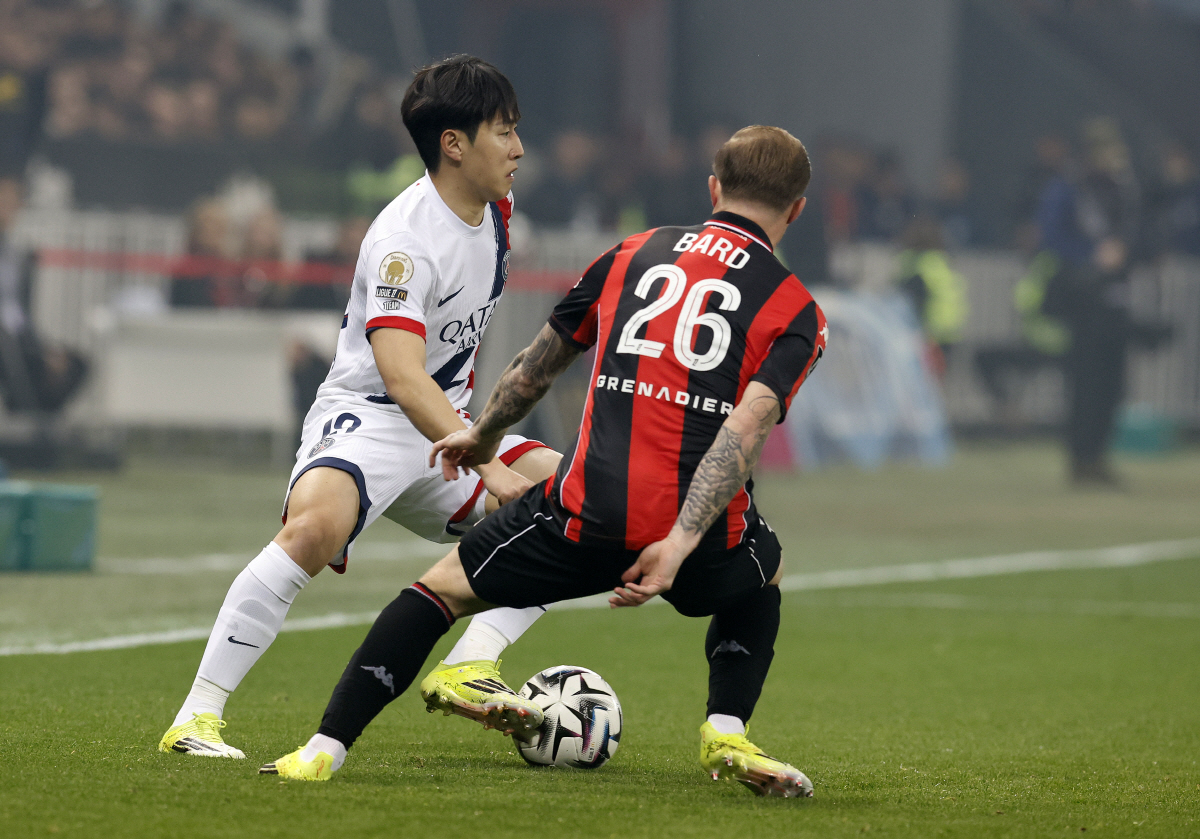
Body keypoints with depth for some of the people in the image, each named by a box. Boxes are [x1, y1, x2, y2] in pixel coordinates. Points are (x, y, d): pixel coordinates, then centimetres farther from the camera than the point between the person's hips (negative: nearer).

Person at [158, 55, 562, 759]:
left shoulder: (494, 213, 6)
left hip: (443, 429, 9)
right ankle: (198, 715, -30)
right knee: (316, 524, -37)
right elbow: (401, 375, -33)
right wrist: (487, 465, -41)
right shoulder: (406, 239, -21)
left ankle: (469, 669, -15)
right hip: (366, 419, -9)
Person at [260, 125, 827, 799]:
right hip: (705, 527, 0)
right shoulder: (797, 313, 8)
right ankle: (727, 735, 17)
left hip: (586, 514, 0)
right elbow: (746, 429, -9)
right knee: (762, 575, 35)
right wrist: (679, 547, -15)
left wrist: (483, 438, 45)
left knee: (446, 587, 19)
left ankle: (326, 750, 8)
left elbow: (536, 366, 27)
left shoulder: (632, 256, 17)